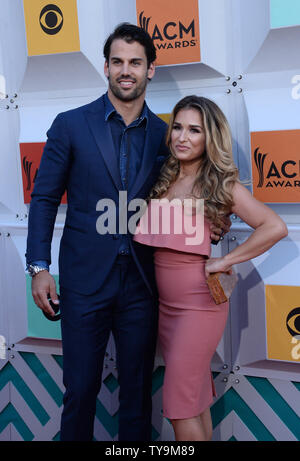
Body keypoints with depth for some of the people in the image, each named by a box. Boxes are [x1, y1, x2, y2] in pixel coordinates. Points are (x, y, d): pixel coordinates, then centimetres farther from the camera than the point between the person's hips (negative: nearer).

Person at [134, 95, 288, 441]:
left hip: (198, 300, -5)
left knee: (179, 405, -3)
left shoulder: (222, 185, -7)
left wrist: (225, 261, -13)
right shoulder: (163, 179, 8)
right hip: (164, 299, 6)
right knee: (196, 396, 17)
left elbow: (275, 227, -16)